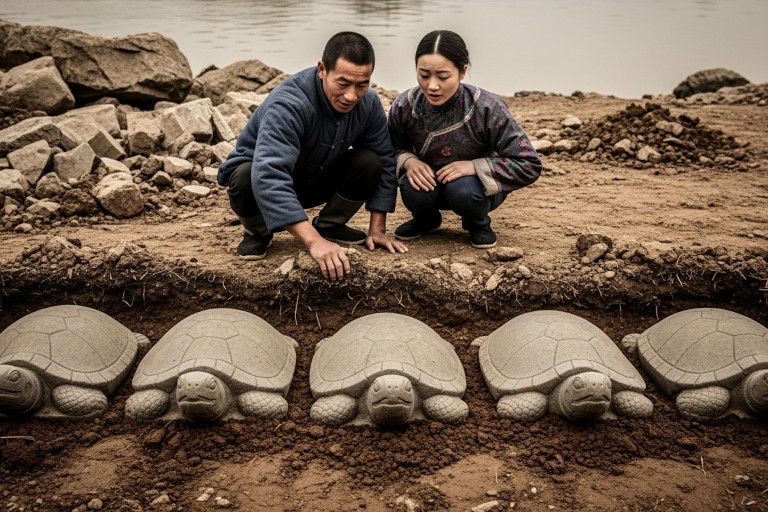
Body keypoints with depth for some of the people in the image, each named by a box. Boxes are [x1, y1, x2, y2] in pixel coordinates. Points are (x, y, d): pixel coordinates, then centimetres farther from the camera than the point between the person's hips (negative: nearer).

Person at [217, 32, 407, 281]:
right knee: (246, 177, -38)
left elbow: (385, 162, -10)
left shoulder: (369, 103, -17)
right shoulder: (288, 105, -37)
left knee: (369, 162, -21)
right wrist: (314, 241, -56)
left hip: (317, 182, 4)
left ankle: (329, 225, 3)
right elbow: (269, 177, -49)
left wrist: (377, 229, -16)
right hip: (263, 176, -4)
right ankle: (258, 233, -5)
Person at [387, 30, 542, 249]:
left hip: (477, 185, -2)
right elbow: (394, 148, 1)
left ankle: (478, 224, 2)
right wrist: (408, 160, -24)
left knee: (463, 190, -36)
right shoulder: (404, 106, -19)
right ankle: (427, 219, 8)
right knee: (413, 192, -31)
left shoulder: (488, 109, -27)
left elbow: (529, 166, -24)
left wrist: (474, 166, -32)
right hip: (430, 181, 3)